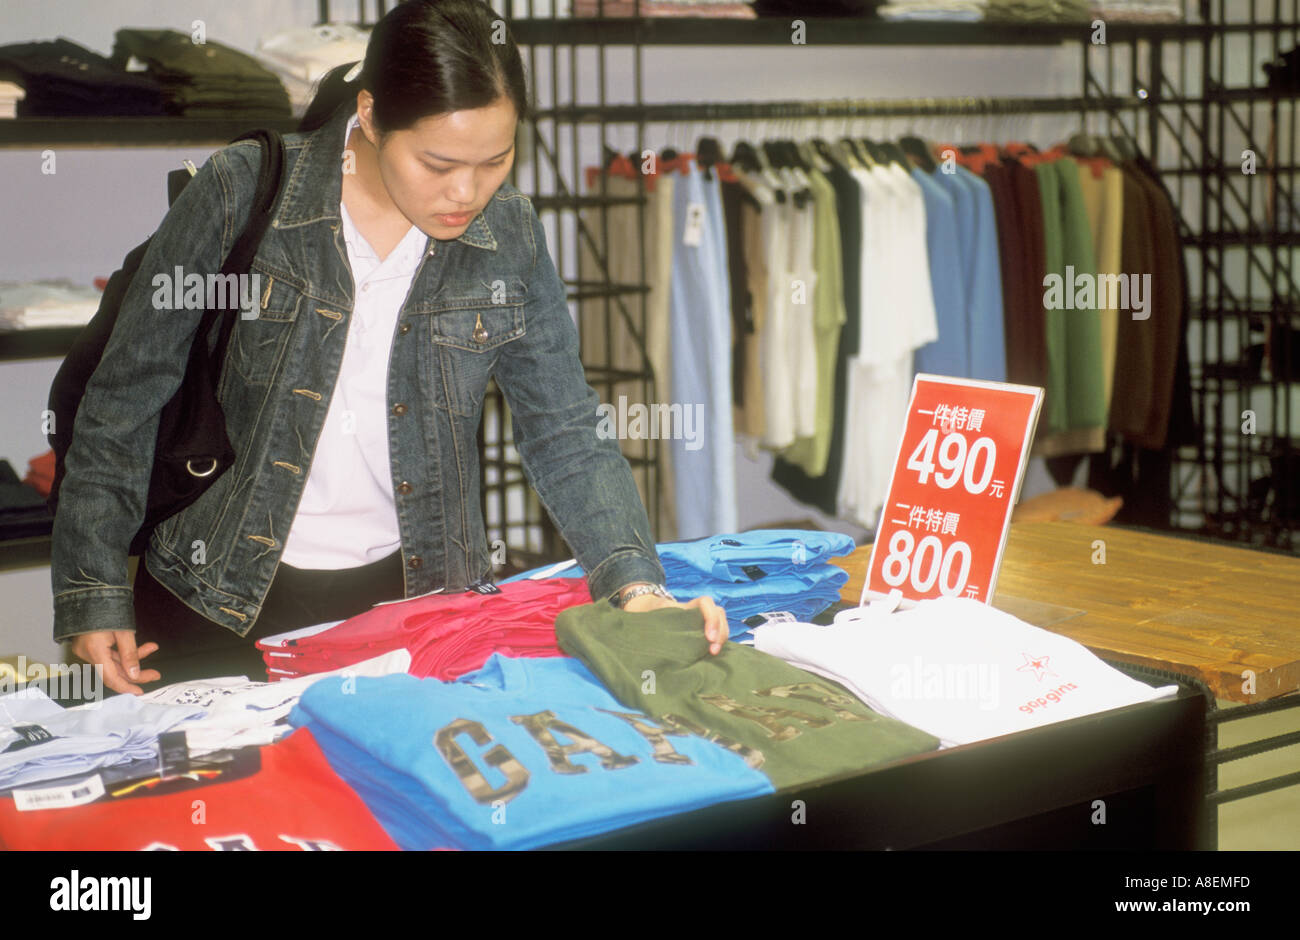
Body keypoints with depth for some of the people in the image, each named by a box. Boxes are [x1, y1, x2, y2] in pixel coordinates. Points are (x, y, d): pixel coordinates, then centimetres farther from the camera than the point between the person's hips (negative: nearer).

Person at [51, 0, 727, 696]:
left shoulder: (508, 235, -5)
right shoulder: (242, 194, -13)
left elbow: (565, 436, -3)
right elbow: (124, 401, -6)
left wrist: (636, 586, -19)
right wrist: (95, 597, -8)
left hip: (408, 597, 2)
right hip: (218, 609, -2)